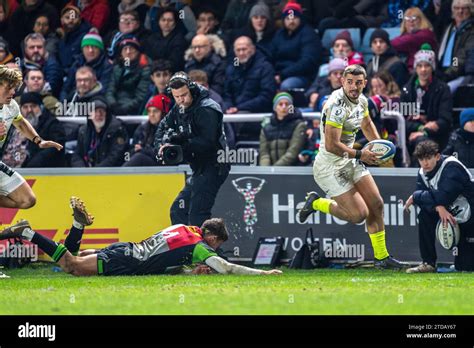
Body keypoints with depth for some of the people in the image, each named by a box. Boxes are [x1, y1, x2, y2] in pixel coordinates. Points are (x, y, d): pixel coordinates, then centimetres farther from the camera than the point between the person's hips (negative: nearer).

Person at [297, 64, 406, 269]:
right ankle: (316, 203, 12)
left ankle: (381, 257, 18)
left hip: (350, 162, 9)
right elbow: (332, 145, -29)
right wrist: (359, 155, -20)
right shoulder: (337, 105, -26)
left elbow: (366, 124, 27)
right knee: (358, 214, -11)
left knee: (376, 204, 5)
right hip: (330, 166, -9)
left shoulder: (361, 100, 4)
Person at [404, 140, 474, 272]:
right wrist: (439, 208, -33)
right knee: (425, 215, -17)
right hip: (452, 216, 7)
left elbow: (443, 197, -32)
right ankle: (428, 264, -10)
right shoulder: (423, 173, 1)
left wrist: (415, 197, -19)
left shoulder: (451, 166, -22)